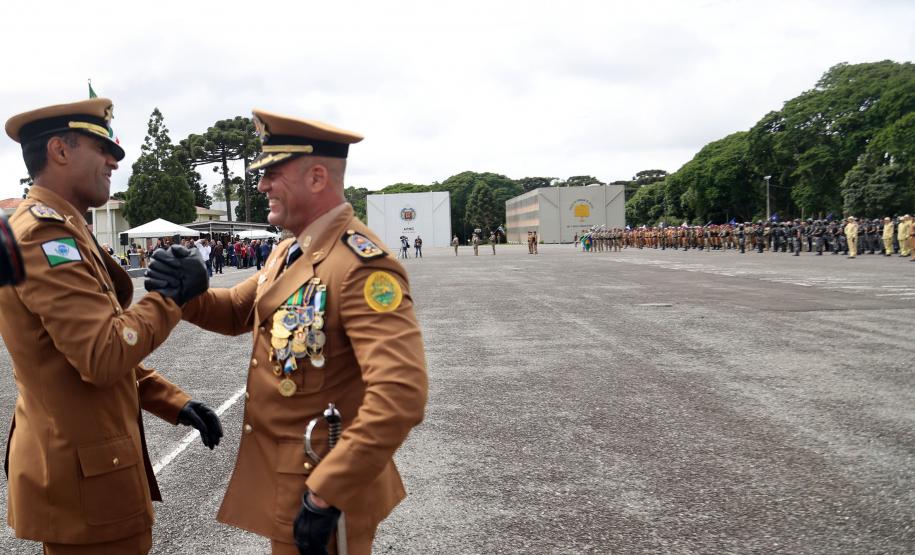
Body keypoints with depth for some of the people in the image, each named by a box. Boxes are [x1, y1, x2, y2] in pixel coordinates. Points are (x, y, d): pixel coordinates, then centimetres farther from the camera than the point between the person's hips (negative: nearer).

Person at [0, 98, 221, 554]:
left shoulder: (59, 232, 13)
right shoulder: (45, 234, -20)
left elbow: (102, 349, 16)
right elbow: (104, 356, -29)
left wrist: (174, 402, 8)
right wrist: (170, 296, -16)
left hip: (86, 461, 10)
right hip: (84, 479, -10)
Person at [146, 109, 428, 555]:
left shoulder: (363, 265, -25)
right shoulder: (289, 252, 7)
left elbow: (400, 397, -33)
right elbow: (237, 311, 20)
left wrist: (324, 496, -30)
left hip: (317, 493, -9)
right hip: (282, 475, 9)